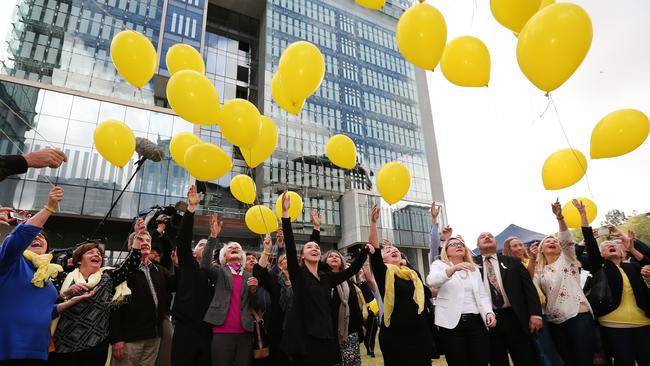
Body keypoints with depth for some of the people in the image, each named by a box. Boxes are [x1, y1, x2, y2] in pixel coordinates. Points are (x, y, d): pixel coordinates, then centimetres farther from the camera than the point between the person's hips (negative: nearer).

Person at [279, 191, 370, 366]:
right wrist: (285, 213, -23)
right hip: (304, 337, -5)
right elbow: (290, 246, -14)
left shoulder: (327, 278, 12)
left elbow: (353, 269, 10)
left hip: (326, 337, 5)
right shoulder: (297, 274, -2)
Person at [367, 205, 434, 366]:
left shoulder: (413, 274, 12)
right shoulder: (383, 272, -2)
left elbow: (427, 294, 20)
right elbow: (374, 250, -17)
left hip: (420, 332, 5)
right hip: (394, 335, -5)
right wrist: (373, 222, -26)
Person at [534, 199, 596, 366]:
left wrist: (559, 217, -23)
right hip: (555, 321, 3)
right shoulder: (539, 270, 14)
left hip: (578, 316, -3)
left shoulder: (567, 259, 9)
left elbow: (567, 239, -8)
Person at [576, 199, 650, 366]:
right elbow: (591, 244, -7)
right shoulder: (600, 267, 3)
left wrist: (632, 249, -5)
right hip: (613, 326, -3)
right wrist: (583, 215, -12)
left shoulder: (633, 267, 14)